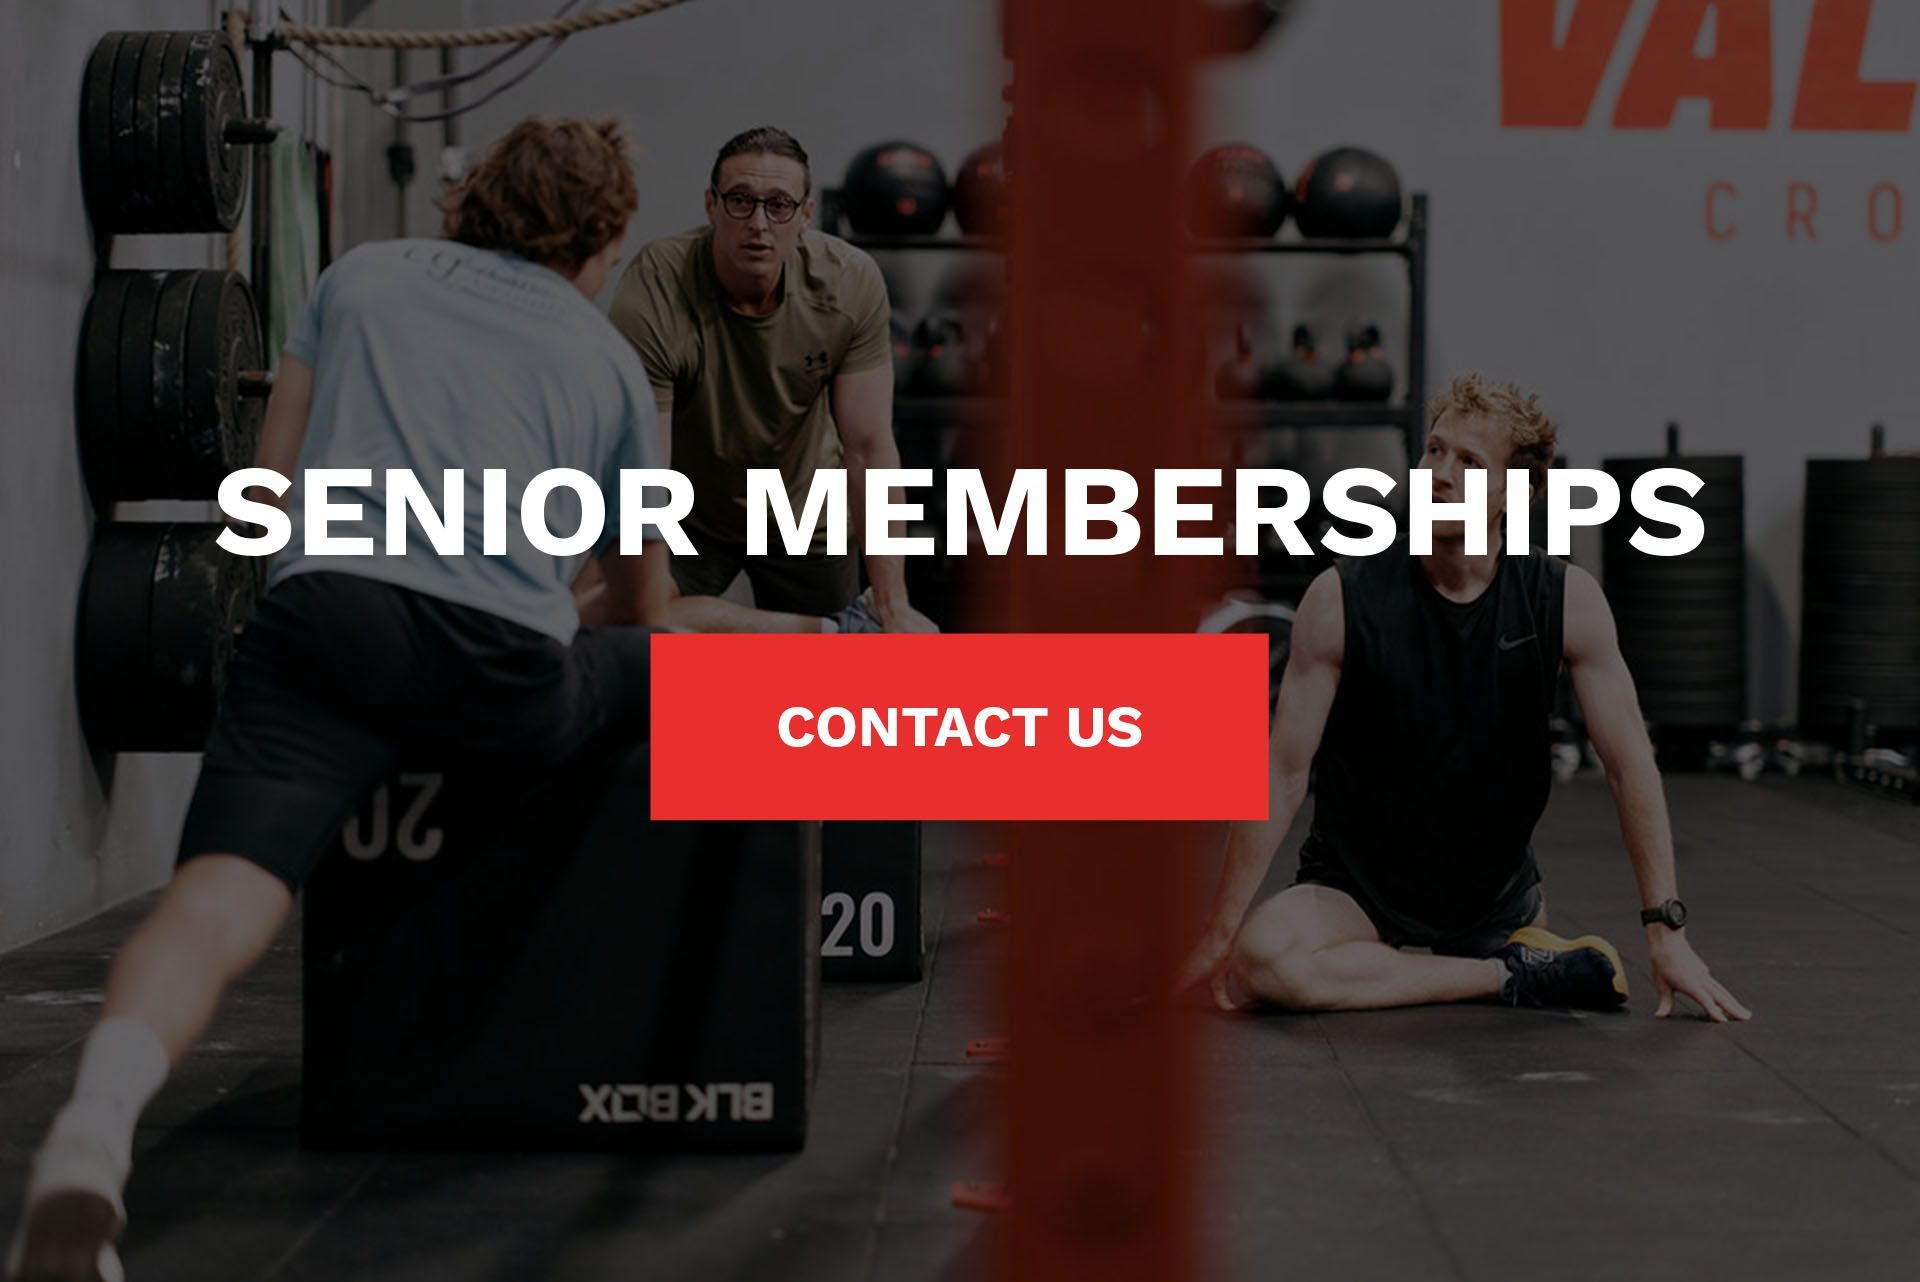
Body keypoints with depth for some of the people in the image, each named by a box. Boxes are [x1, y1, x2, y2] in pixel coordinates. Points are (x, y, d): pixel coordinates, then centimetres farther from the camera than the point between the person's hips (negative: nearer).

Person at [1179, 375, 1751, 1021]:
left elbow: (1630, 766, -11)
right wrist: (1219, 934, -15)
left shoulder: (1566, 600, -12)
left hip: (1495, 889, 2)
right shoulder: (1342, 599, -16)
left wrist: (1668, 934, -16)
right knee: (1259, 962, -30)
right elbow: (1284, 771, -14)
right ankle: (1508, 976, -15)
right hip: (1357, 886, -2)